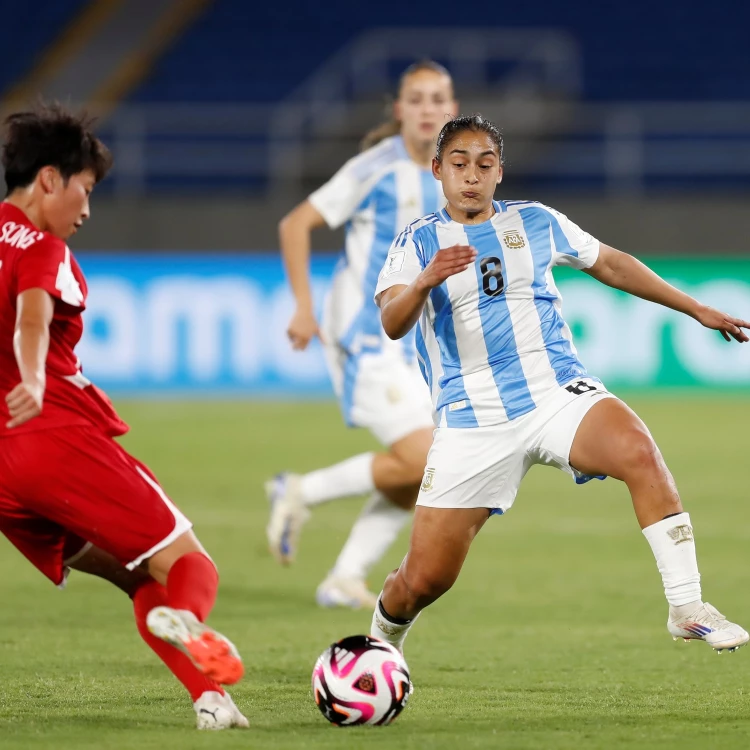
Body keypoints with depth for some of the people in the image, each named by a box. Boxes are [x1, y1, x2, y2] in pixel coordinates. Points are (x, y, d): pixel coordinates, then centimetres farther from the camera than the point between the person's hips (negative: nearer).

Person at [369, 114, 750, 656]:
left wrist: (697, 310, 26)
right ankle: (380, 643, 30)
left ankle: (687, 608, -27)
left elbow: (610, 264, 24)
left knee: (639, 452, -33)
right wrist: (426, 280, -35)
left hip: (556, 391, 1)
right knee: (425, 579, -5)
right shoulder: (417, 242, 4)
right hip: (471, 421, -1)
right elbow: (393, 323, -13)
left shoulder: (535, 221, 11)